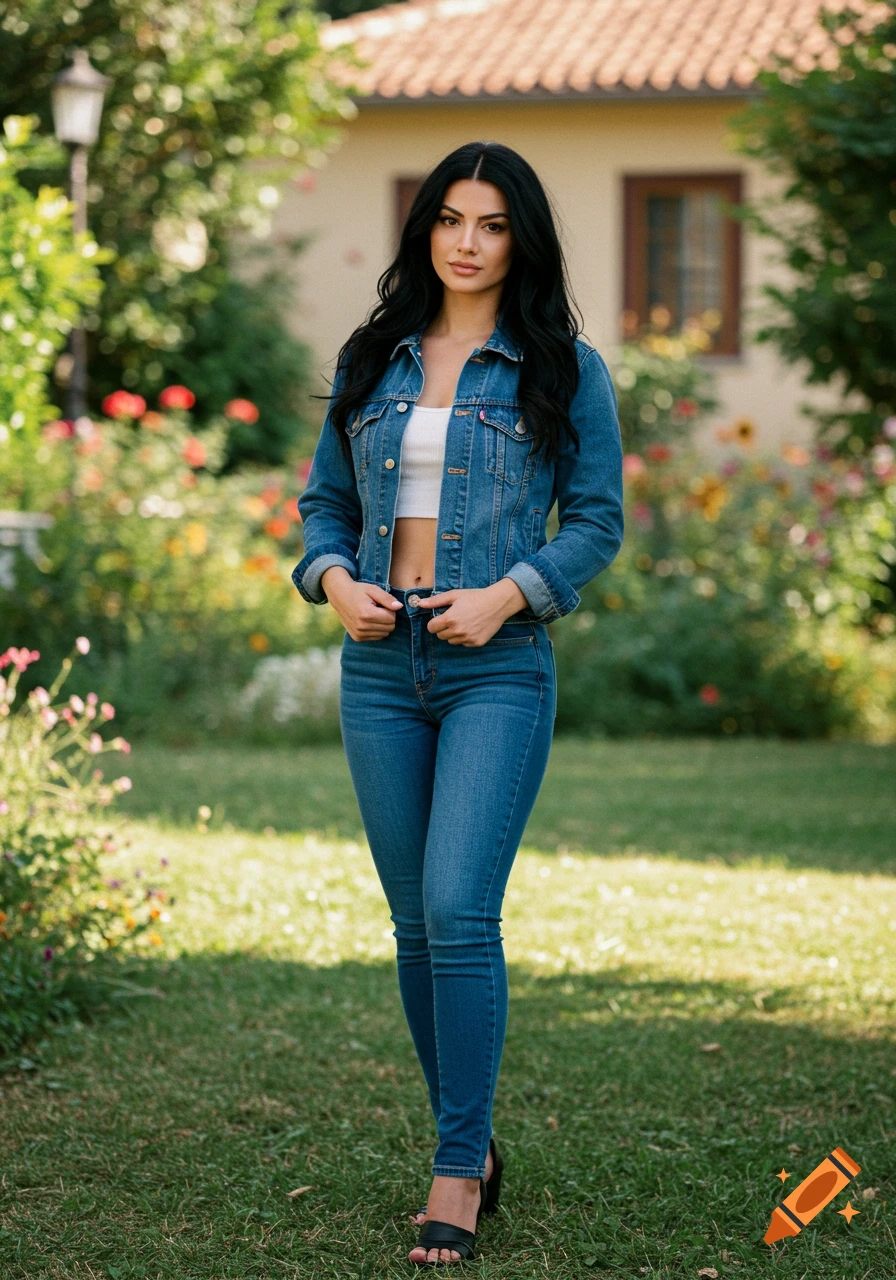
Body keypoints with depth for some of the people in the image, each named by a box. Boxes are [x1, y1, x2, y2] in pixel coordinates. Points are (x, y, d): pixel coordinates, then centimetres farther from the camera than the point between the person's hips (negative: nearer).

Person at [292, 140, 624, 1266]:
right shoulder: (371, 363, 12)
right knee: (415, 923, 8)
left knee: (459, 912, -15)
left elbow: (597, 520, 1)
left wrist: (508, 594, -13)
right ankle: (472, 1137, 23)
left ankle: (457, 1167, -7)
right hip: (379, 667, 4)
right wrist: (335, 579, -4)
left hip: (498, 667, -4)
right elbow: (325, 500, 16)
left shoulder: (565, 371, 2)